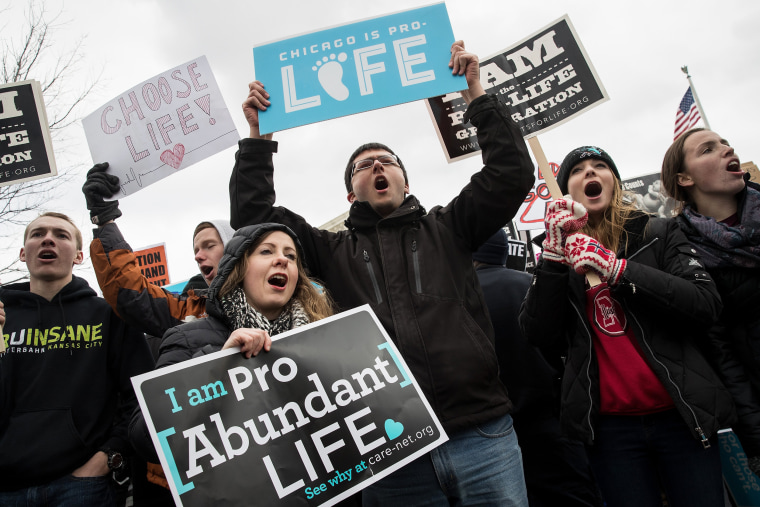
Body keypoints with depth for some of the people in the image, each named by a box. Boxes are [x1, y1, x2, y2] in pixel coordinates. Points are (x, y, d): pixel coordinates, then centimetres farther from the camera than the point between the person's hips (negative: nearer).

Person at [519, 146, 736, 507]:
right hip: (609, 426, 0)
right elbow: (538, 335, -7)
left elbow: (707, 304, -10)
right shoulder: (557, 257, 6)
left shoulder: (658, 234, 5)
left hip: (681, 414, 0)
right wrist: (554, 251, -14)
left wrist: (615, 267, -18)